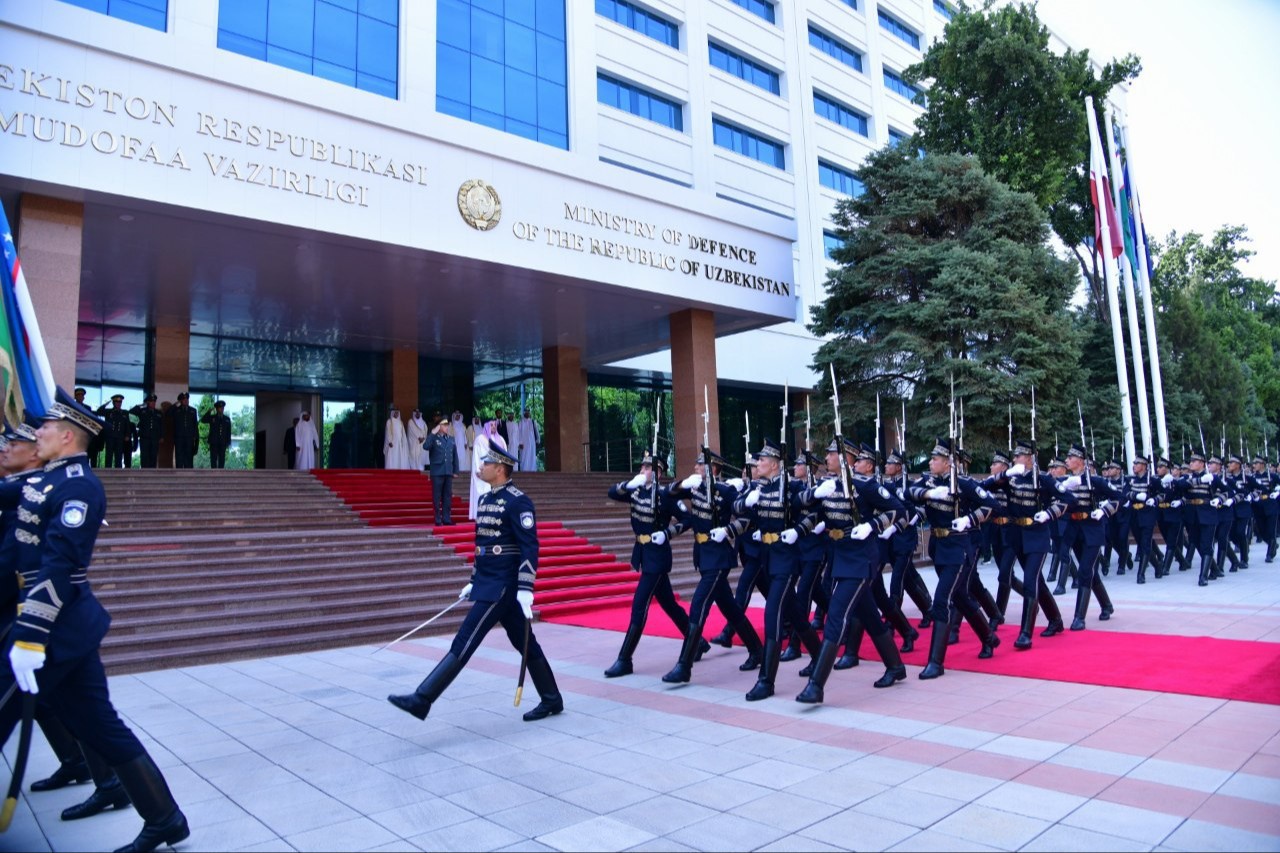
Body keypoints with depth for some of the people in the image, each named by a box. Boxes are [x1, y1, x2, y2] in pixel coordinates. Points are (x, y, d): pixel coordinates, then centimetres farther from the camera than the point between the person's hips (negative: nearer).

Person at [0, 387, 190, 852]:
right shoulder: (52, 479, 13)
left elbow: (58, 565, -23)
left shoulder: (77, 486, -16)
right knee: (100, 726, 12)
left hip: (57, 625, -9)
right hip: (69, 623, 9)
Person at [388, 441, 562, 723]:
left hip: (502, 586, -10)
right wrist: (474, 581, 21)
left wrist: (526, 589, -22)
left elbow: (530, 547, -18)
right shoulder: (486, 499, 13)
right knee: (525, 644, 15)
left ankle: (422, 700, -4)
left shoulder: (517, 501, -14)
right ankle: (552, 700, 24)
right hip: (489, 583, 10)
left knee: (464, 643, -8)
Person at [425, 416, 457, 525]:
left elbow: (455, 455, 14)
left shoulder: (451, 439, 11)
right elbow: (426, 446, -22)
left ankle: (447, 518, 14)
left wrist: (456, 470, 10)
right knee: (437, 496, 1)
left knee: (448, 496, 7)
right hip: (437, 472, -4)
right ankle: (438, 519, 6)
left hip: (448, 472, 4)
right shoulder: (434, 438, -2)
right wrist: (432, 434, -21)